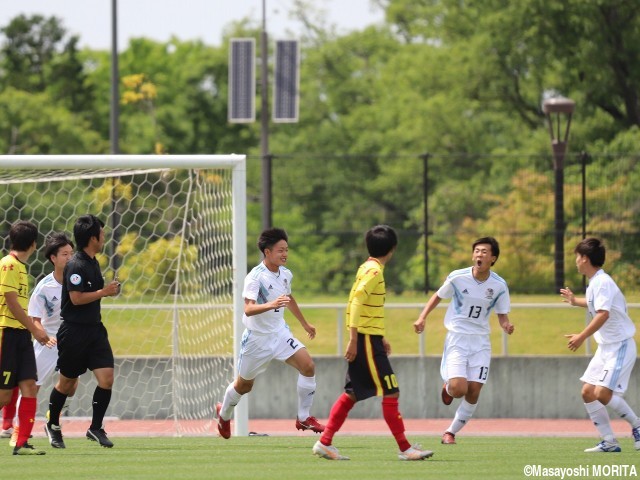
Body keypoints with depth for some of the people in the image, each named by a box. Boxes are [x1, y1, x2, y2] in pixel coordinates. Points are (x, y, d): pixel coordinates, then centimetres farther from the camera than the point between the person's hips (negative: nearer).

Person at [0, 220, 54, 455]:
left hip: (22, 334, 9)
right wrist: (35, 329, -11)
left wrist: (38, 329, 18)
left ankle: (22, 443, -4)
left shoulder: (20, 266, 17)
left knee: (29, 386, -2)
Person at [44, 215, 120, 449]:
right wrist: (104, 292, -15)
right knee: (66, 383, 6)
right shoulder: (76, 265, -16)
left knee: (107, 378, -6)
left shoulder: (93, 262, 11)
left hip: (94, 330, 7)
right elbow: (76, 298, -22)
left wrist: (108, 289, 11)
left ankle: (96, 428, 5)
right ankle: (52, 425, 27)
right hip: (74, 331, -7)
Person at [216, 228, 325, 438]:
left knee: (308, 366, -16)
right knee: (244, 385, 11)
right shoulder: (255, 277, -22)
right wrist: (271, 305, -52)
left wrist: (304, 323, 33)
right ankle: (224, 414, 42)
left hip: (280, 333, 5)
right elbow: (248, 309, -35)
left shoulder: (286, 274, 0)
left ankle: (303, 418, -5)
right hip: (257, 338, -5)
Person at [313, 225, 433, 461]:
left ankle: (325, 443, 12)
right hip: (366, 341, -10)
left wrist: (380, 337, 26)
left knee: (352, 394, 12)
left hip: (368, 339, 10)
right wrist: (354, 339, -24)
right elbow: (356, 303, -22)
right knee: (390, 392, -6)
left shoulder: (368, 268, 15)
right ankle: (405, 448, -4)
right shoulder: (374, 271, -14)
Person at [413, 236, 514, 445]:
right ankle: (448, 388, 21)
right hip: (457, 339, -2)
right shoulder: (457, 277, -9)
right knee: (459, 388, -18)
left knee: (473, 391, -5)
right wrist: (422, 317, -5)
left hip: (480, 342, 2)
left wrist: (506, 325, -16)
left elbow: (502, 314, 6)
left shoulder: (499, 286, -5)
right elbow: (438, 296, 7)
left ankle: (451, 432, 13)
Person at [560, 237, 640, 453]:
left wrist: (582, 337, -34)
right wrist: (575, 301, 46)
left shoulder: (602, 283, -18)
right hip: (606, 346, 10)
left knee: (602, 393, -18)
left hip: (620, 346, -10)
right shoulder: (594, 283, 12)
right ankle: (609, 442, 5)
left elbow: (603, 314, -31)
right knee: (588, 392, 3)